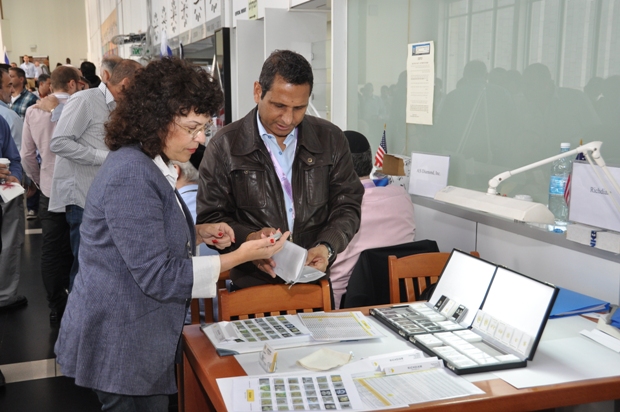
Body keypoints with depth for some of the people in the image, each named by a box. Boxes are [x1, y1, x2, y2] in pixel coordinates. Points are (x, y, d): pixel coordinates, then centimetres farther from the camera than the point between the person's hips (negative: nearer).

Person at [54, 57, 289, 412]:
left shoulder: (148, 166, 7)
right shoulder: (132, 176, -24)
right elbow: (157, 277, -25)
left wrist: (198, 233, 3)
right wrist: (239, 257, -23)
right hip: (122, 349, -10)